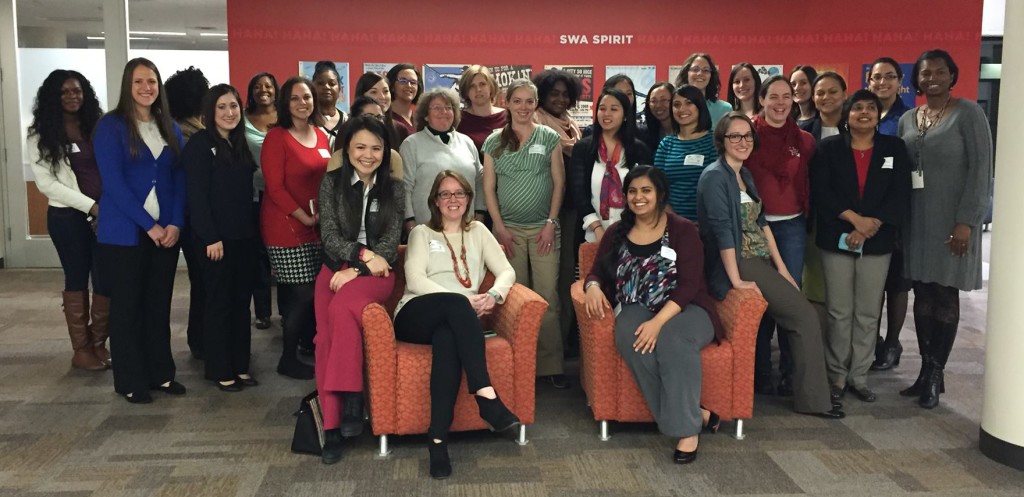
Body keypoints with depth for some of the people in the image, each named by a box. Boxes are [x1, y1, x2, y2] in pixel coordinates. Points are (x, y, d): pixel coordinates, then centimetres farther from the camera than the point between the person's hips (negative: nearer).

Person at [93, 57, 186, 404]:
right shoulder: (111, 126, -5)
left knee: (159, 304, 10)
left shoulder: (170, 128, 10)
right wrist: (149, 224, -16)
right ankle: (129, 381, 14)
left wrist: (175, 223, -7)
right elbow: (113, 182, -13)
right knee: (127, 305, 5)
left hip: (166, 230, 5)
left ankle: (160, 373, 22)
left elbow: (179, 179, 7)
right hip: (125, 231, -4)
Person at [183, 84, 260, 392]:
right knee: (219, 303, 2)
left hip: (244, 236, 7)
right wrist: (211, 237, -18)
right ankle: (219, 370, 12)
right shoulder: (200, 144, -8)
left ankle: (240, 366, 19)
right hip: (217, 238, -7)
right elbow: (196, 195, -14)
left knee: (241, 302, 10)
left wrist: (253, 230, 9)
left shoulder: (240, 144, 13)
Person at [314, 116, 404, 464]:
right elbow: (329, 235, -2)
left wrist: (357, 269, -13)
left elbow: (391, 242, -1)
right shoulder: (332, 182, 4)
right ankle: (332, 428, -20)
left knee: (341, 309, -34)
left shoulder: (394, 189, 5)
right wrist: (363, 253, -16)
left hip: (376, 273, -1)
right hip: (335, 268, 1)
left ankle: (351, 398, -27)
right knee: (325, 337, -22)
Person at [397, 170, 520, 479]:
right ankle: (487, 396, -43)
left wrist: (494, 295, -14)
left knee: (447, 337, -37)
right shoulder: (421, 233, 15)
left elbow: (507, 271, 11)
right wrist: (465, 299, -16)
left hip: (457, 319, 2)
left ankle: (438, 439, -41)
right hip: (417, 315, -1)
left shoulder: (478, 232, 23)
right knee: (456, 303, -37)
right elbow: (415, 281, -2)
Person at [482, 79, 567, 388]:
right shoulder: (494, 142, 6)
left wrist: (551, 223, -4)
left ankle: (551, 365, 2)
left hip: (544, 229, -1)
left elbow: (558, 182, 4)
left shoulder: (550, 138, 5)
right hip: (509, 229, 1)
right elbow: (489, 187, 5)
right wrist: (500, 228, -2)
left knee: (548, 298, -4)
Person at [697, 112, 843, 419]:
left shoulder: (745, 174, 14)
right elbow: (722, 230, -20)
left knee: (801, 315, 1)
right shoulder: (715, 177, -13)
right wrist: (737, 280, -24)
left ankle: (811, 394, 13)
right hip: (741, 264, -8)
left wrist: (781, 266, 8)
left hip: (761, 261, 8)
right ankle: (812, 399, 3)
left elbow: (760, 221, 14)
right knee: (805, 316, -9)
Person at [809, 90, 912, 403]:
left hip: (877, 242, 2)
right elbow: (820, 191, -6)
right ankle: (837, 375, 13)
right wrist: (856, 219, -15)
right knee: (839, 312, 2)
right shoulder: (829, 147, 3)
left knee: (868, 313, 6)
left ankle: (859, 376, 16)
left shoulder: (895, 148, 7)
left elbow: (900, 195, -1)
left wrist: (870, 227, -12)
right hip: (837, 240, -1)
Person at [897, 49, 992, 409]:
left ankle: (935, 374, 11)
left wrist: (967, 220, -16)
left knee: (945, 295, 2)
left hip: (951, 220, -5)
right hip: (915, 220, 5)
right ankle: (927, 370, 16)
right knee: (923, 295, 8)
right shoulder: (907, 120, 11)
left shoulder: (967, 113, -5)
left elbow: (981, 167, -10)